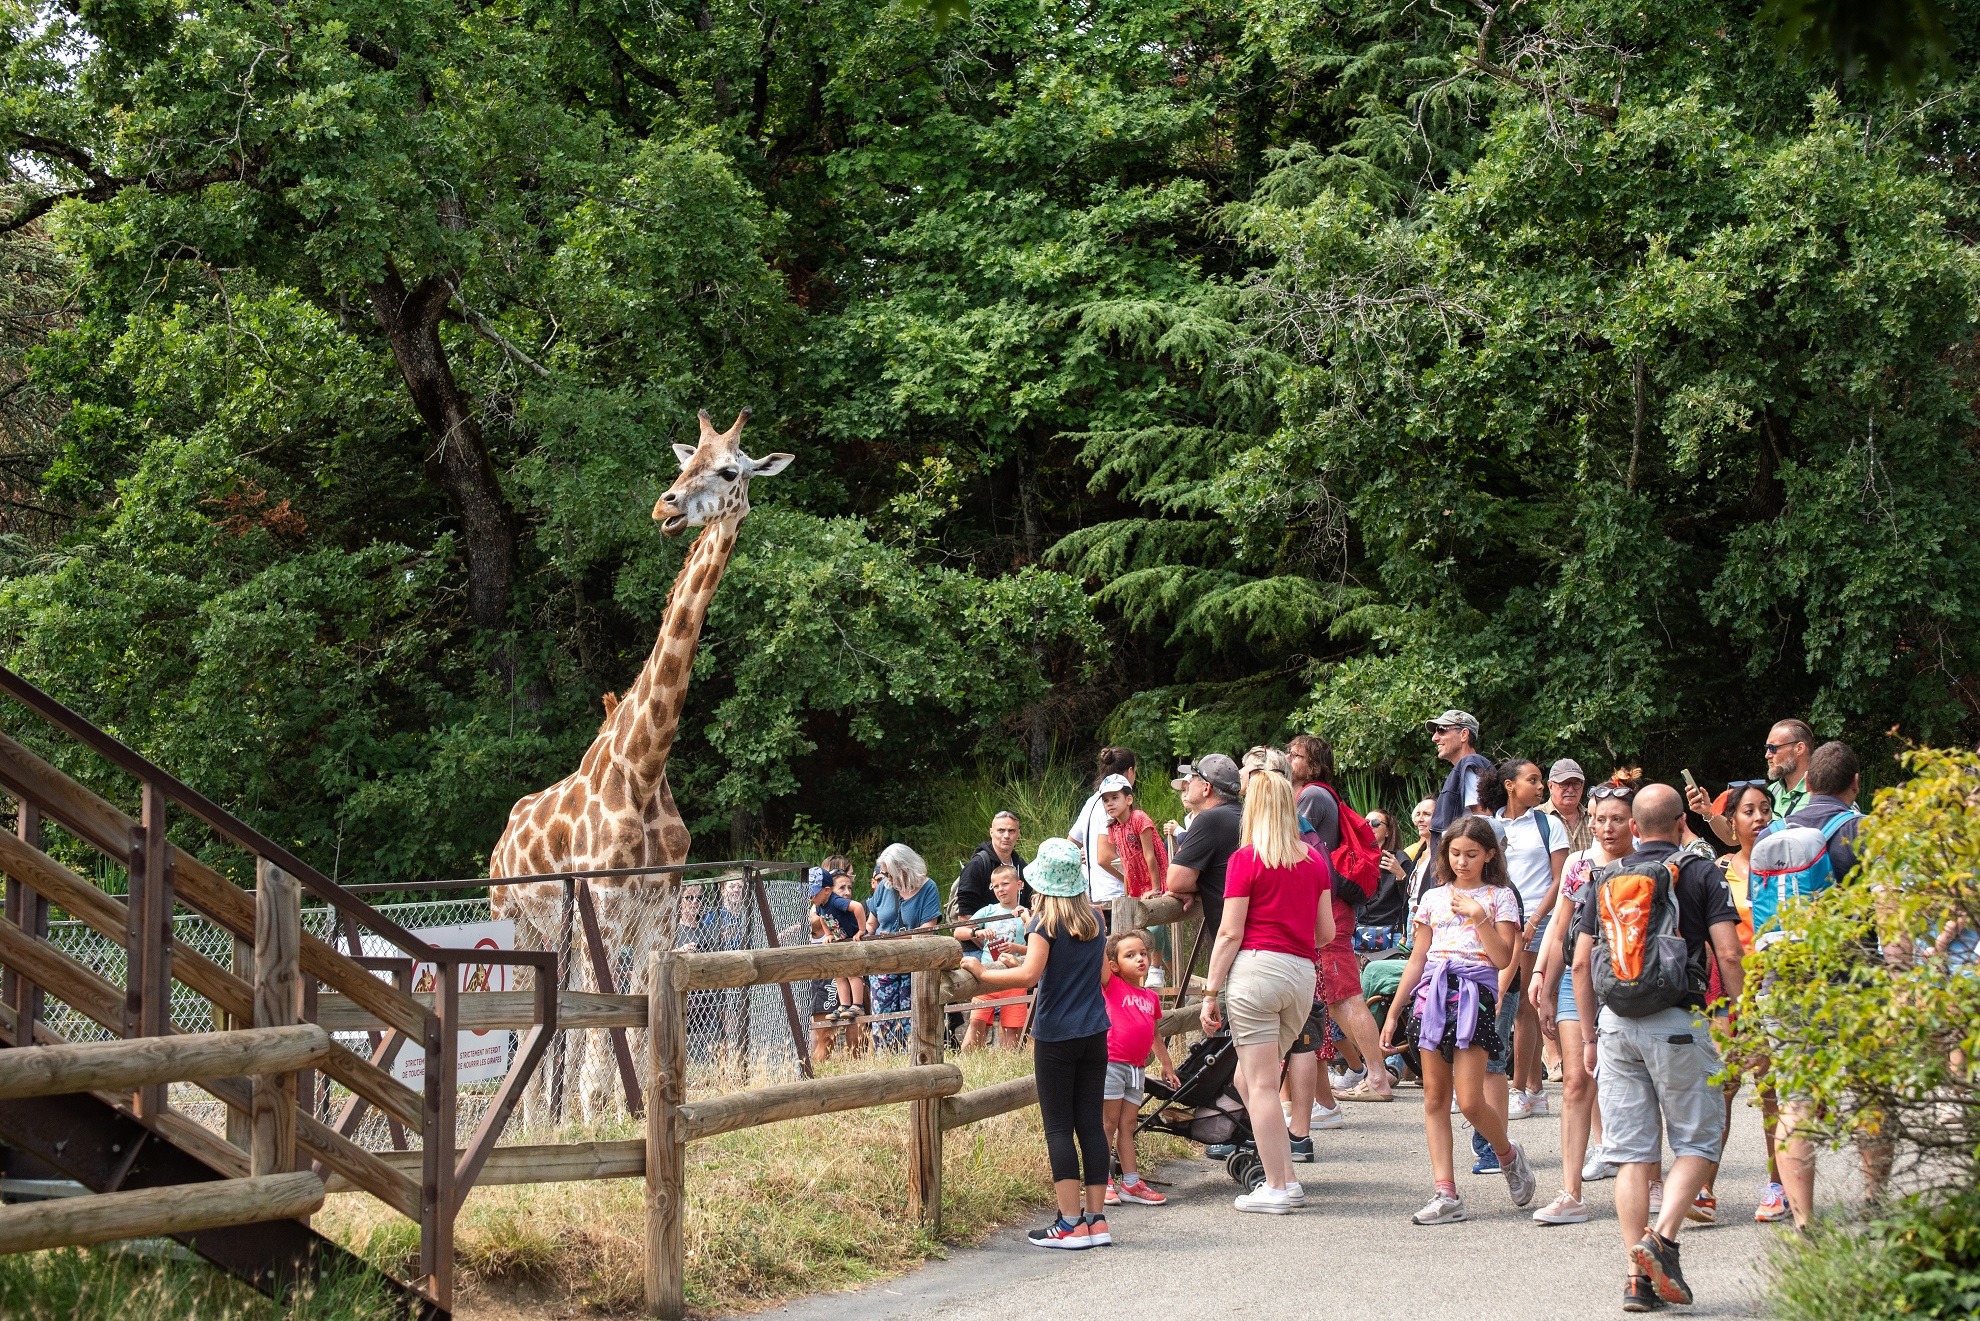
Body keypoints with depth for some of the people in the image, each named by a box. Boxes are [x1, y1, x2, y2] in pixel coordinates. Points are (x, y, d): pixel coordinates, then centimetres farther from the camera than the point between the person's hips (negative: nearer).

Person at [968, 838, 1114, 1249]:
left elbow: (1029, 975, -22)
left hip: (1055, 1037, -5)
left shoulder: (1046, 923, -10)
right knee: (1092, 1124, 7)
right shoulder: (1094, 920, 8)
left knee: (1058, 1127, -1)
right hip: (1094, 1033, 5)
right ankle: (1096, 1219, 7)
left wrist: (982, 973, -11)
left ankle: (1071, 1223, -4)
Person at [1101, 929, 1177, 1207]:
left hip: (1137, 1068, 6)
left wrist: (1167, 1064, 28)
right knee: (1109, 1122, -3)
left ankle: (1131, 1183, 11)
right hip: (1111, 1062, -6)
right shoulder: (1112, 986, -2)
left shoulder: (1151, 997, 15)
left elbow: (1155, 1035, 25)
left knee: (1128, 1125, 10)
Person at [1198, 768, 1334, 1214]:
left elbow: (1230, 933, -7)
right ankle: (1286, 1180, 12)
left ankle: (1278, 1188, 0)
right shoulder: (1314, 860, 11)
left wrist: (1211, 993, -3)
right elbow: (1326, 933, 16)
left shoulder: (1246, 859, -3)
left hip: (1256, 967, -6)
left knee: (1260, 1082, 0)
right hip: (1303, 974, 6)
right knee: (1249, 1080, 16)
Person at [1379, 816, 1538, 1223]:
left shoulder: (1500, 898, 6)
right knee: (1435, 1097, -1)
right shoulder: (1433, 898, 14)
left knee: (1469, 1101, -11)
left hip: (1476, 994, -4)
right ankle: (1445, 1193, -1)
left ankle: (1508, 1155, 20)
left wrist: (1479, 917, -12)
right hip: (1431, 993, 4)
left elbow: (1503, 959, -3)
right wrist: (1393, 1013, 13)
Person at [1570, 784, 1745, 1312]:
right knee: (1698, 1140, 7)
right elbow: (1728, 955, -8)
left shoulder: (1607, 880, 11)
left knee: (1631, 1151, 6)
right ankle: (1663, 1236, -14)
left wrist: (1589, 1034, 16)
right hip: (1678, 1020, -4)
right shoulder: (1700, 874, 0)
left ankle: (1637, 1277, 2)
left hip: (1616, 1022, 4)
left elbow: (1582, 962, 10)